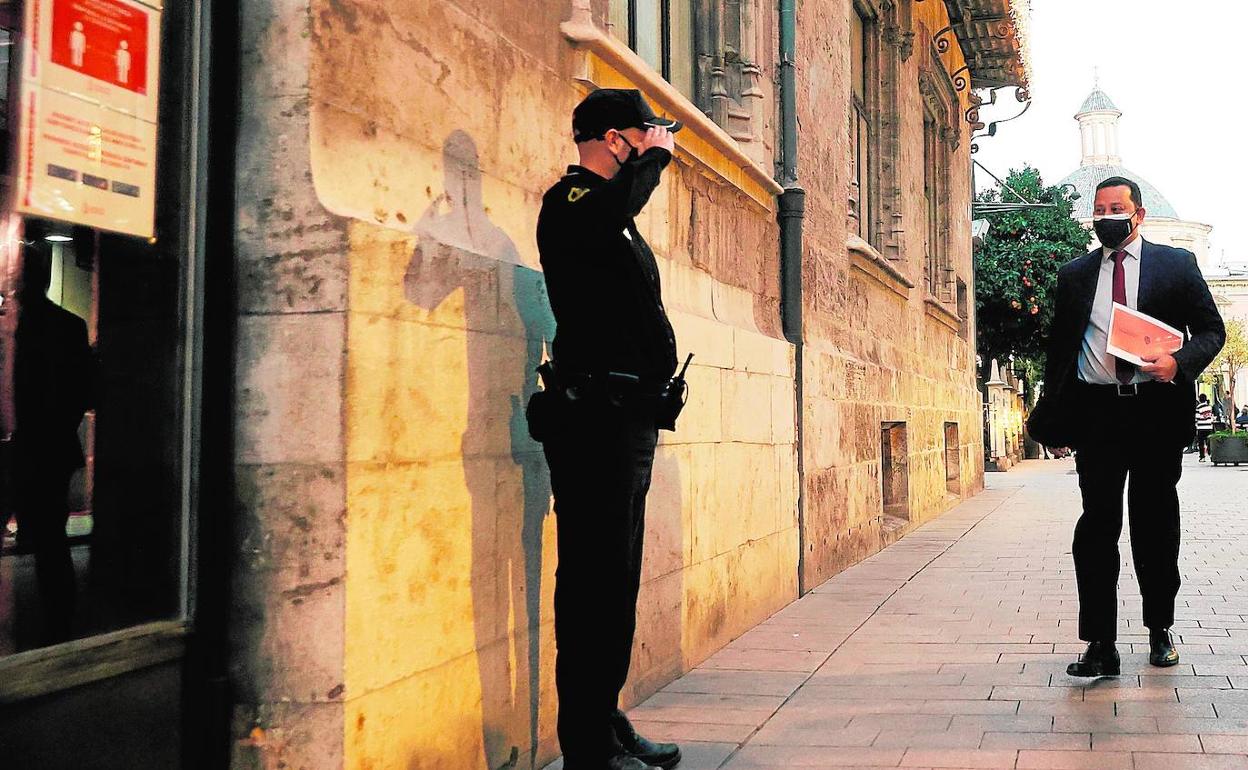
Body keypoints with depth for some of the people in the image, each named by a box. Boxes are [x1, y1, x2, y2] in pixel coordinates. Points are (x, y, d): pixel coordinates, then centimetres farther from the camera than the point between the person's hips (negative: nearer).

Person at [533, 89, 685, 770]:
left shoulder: (613, 210, 25)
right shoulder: (570, 199, -5)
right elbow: (607, 216, -31)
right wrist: (656, 155, -14)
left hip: (629, 415, 10)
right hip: (595, 412, -10)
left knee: (618, 578, 12)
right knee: (595, 577, -9)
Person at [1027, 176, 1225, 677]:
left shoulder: (1176, 264, 7)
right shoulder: (1074, 274, 12)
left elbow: (1212, 329, 6)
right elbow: (1060, 346, 13)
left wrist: (1179, 362, -16)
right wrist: (1055, 415, 5)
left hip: (1157, 409, -1)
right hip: (1097, 410, 1)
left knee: (1156, 522, 9)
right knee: (1098, 524, -5)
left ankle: (1160, 630, 26)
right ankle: (1100, 646, -4)